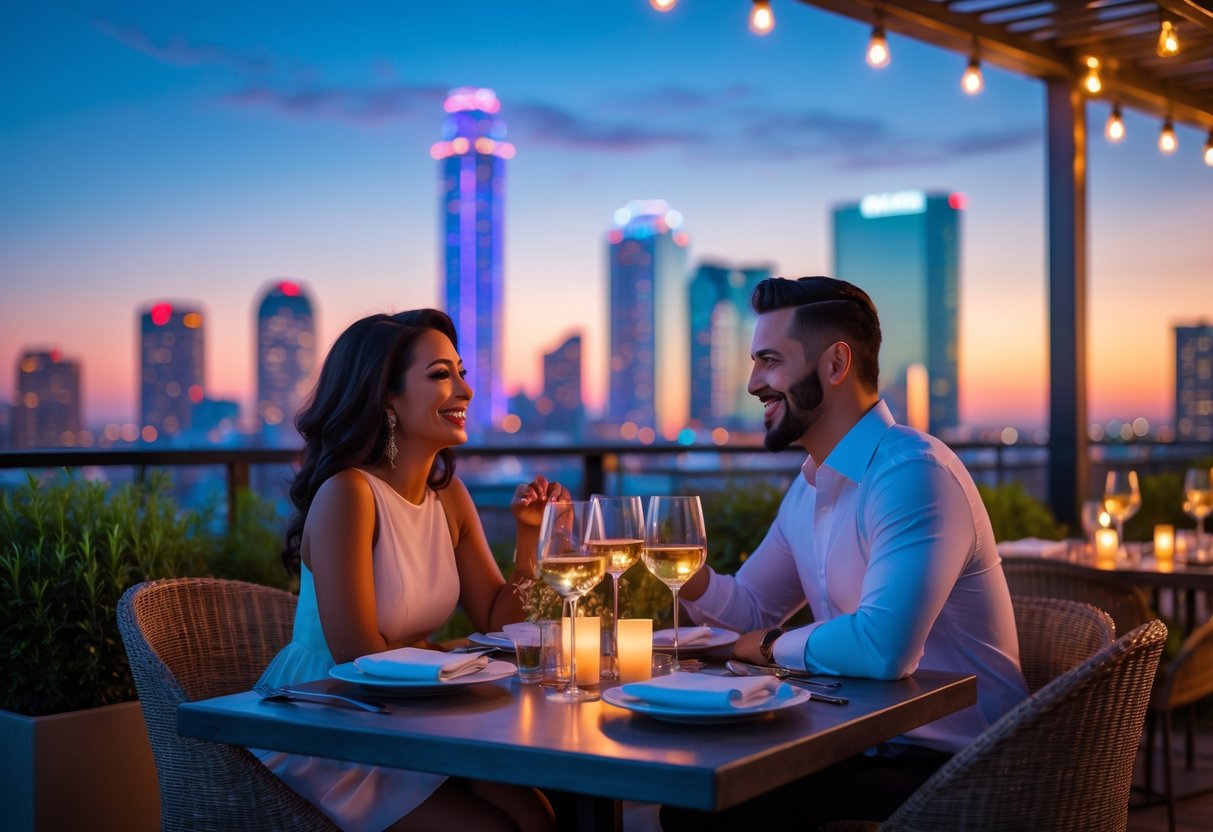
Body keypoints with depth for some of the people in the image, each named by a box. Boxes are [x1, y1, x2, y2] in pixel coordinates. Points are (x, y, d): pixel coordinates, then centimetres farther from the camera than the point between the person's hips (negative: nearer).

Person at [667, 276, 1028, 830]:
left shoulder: (913, 472, -22)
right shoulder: (810, 485, 10)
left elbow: (883, 647, -34)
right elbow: (751, 607, 20)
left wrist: (771, 648, -14)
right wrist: (690, 575, -3)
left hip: (949, 765, -8)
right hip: (862, 742, 8)